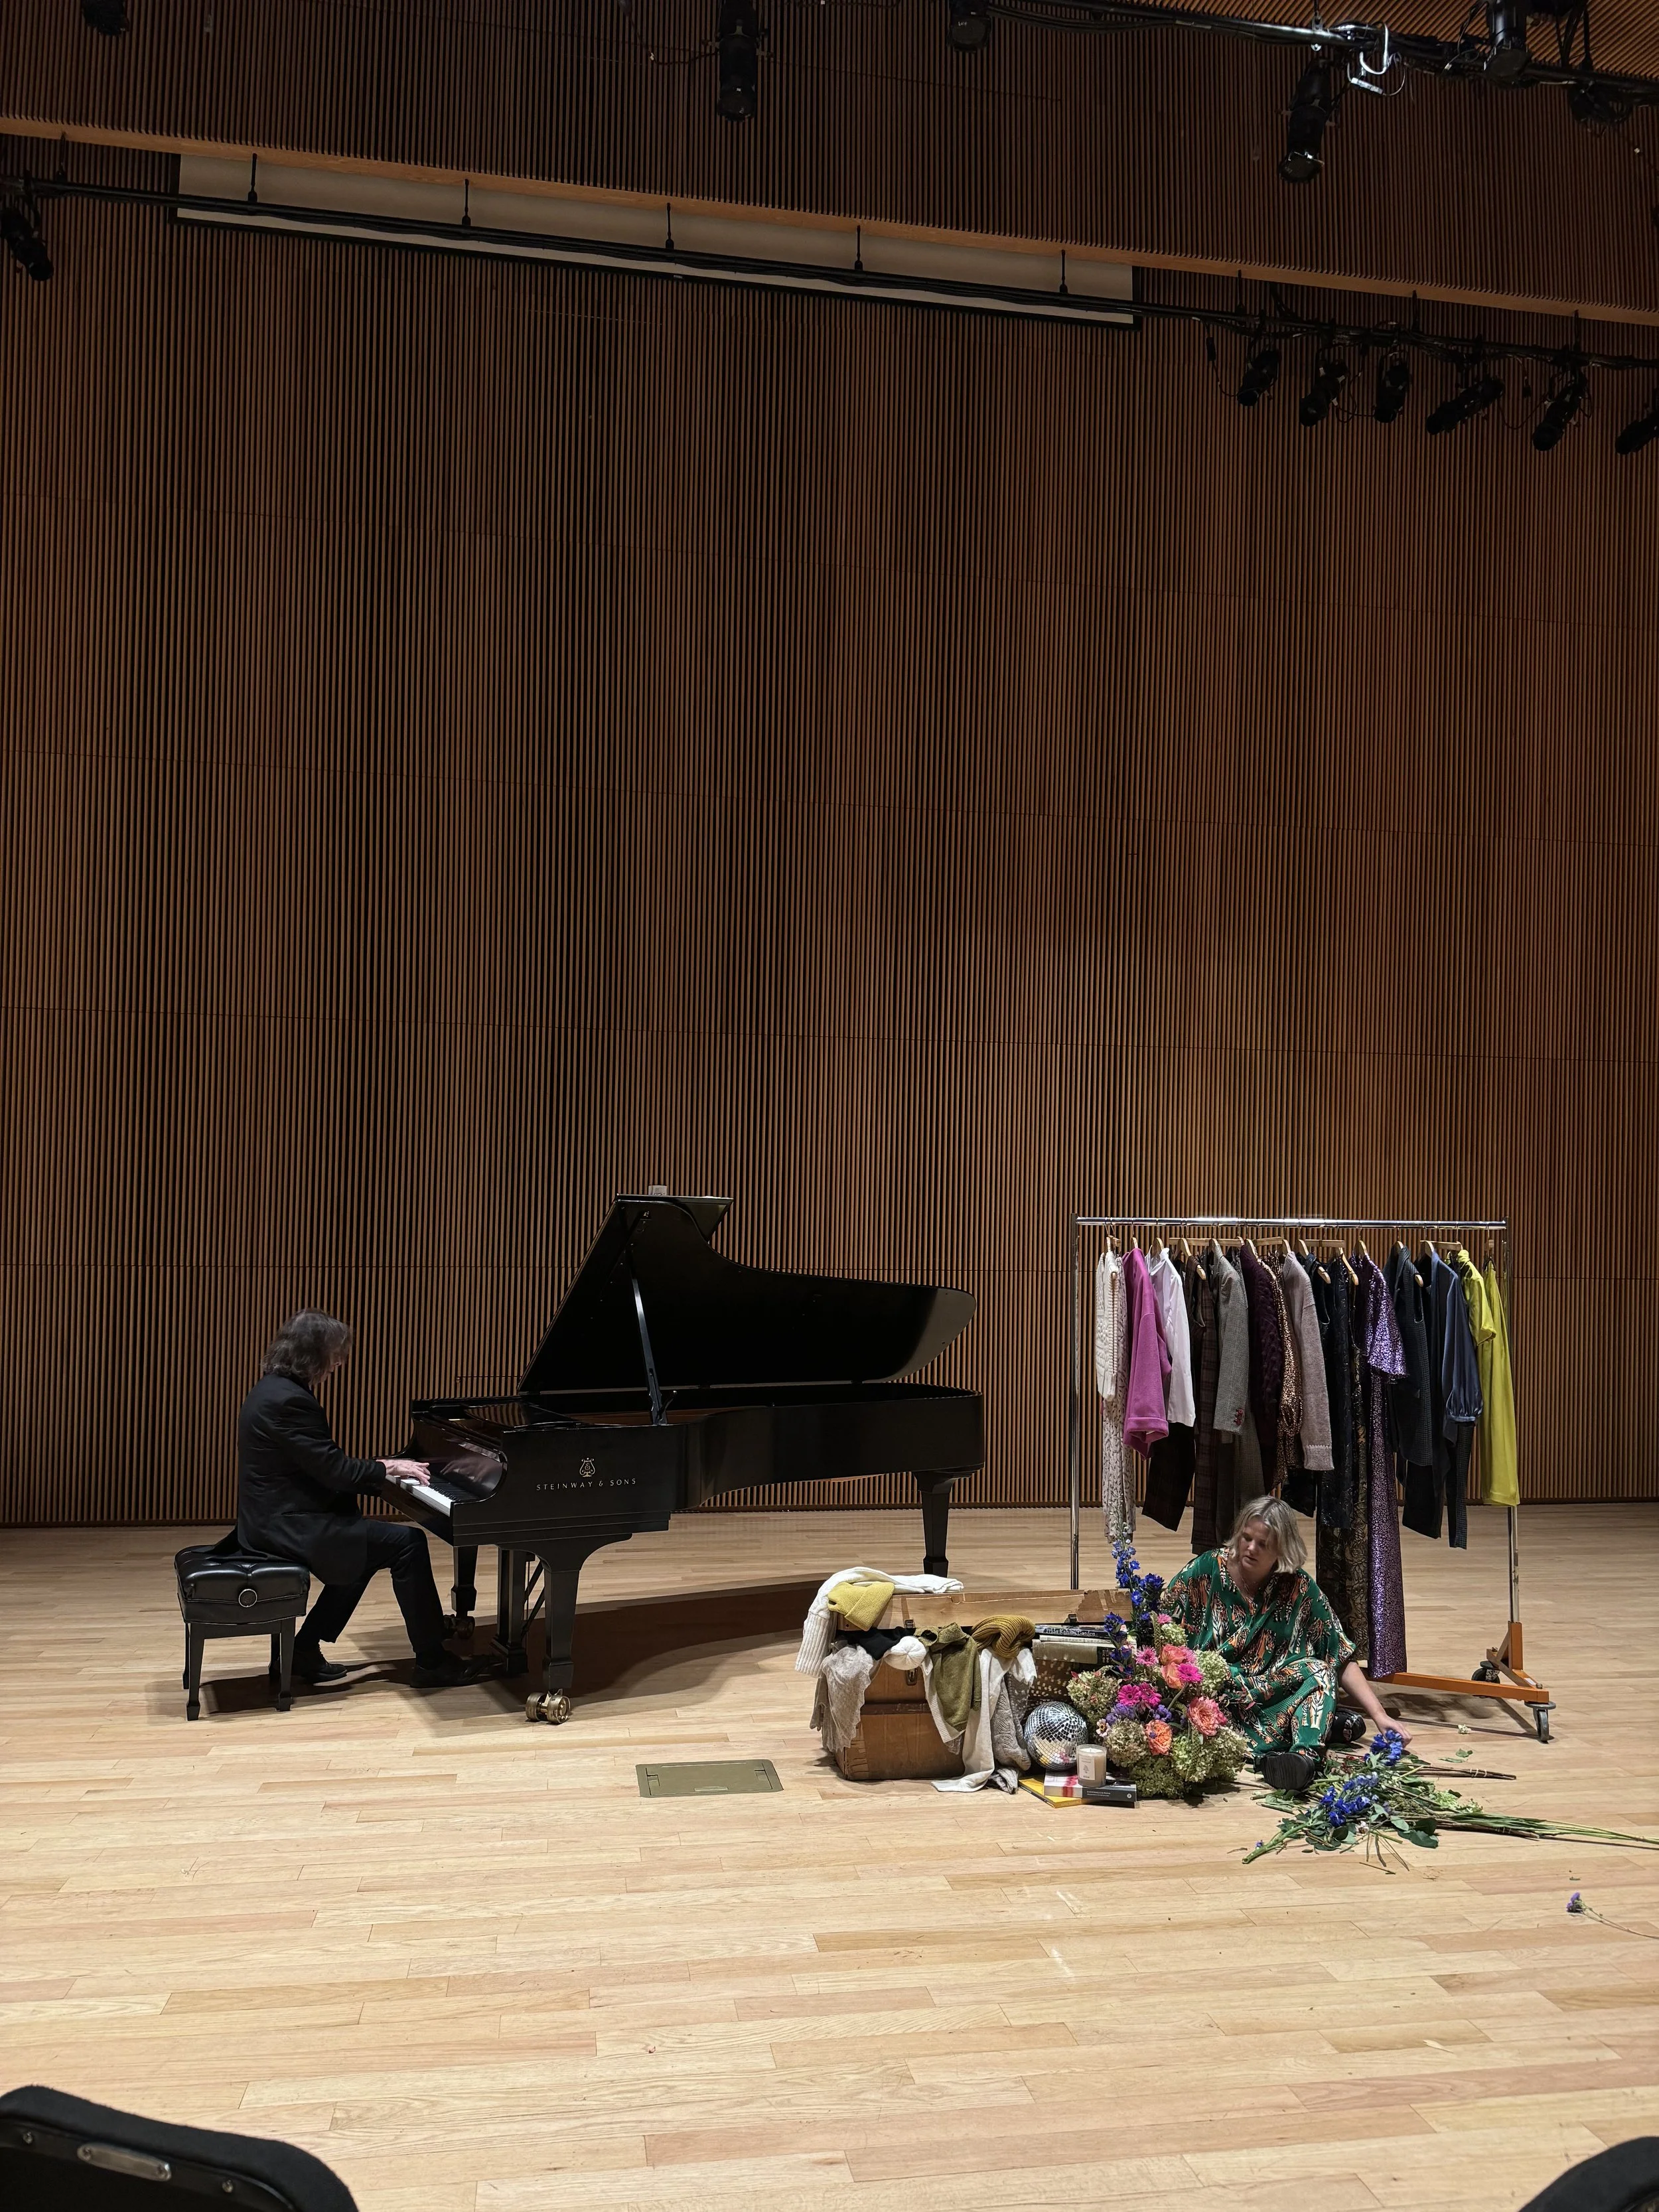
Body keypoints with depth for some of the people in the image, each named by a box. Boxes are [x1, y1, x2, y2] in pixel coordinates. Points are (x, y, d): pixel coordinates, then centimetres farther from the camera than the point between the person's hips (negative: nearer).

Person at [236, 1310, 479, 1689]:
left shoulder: (277, 1389, 11)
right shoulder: (288, 1401, -23)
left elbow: (321, 1465, 15)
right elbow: (333, 1469, -21)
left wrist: (381, 1472, 9)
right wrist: (385, 1468, -6)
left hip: (276, 1517, 11)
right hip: (287, 1525, -11)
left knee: (366, 1547, 23)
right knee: (408, 1543, -9)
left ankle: (306, 1651, 19)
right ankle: (431, 1662, -1)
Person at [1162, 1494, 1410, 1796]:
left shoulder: (1299, 1588, -1)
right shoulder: (1206, 1570, -4)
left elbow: (1342, 1659, 0)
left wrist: (1379, 1715, -9)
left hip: (1268, 1700, 2)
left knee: (1318, 1671, -25)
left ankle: (1306, 1757, -46)